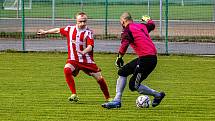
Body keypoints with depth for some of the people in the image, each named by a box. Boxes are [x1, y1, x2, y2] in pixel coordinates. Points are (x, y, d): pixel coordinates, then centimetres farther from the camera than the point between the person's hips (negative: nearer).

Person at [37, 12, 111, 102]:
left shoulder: (88, 32, -11)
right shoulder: (70, 29, 0)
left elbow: (90, 46, -24)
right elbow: (58, 30, 18)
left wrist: (83, 52, -46)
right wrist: (45, 32, 30)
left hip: (87, 60, -2)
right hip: (73, 59, 2)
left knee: (99, 78, -3)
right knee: (67, 70, -29)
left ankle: (108, 98, 21)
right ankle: (74, 95, -22)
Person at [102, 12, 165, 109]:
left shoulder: (127, 30, -7)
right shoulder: (142, 26, 16)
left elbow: (125, 44, -25)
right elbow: (152, 25, 38)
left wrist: (119, 57, -15)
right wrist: (147, 19, 59)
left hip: (146, 60, -9)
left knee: (133, 86, 0)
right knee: (122, 72, 16)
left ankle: (158, 95, 12)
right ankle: (117, 100, 15)